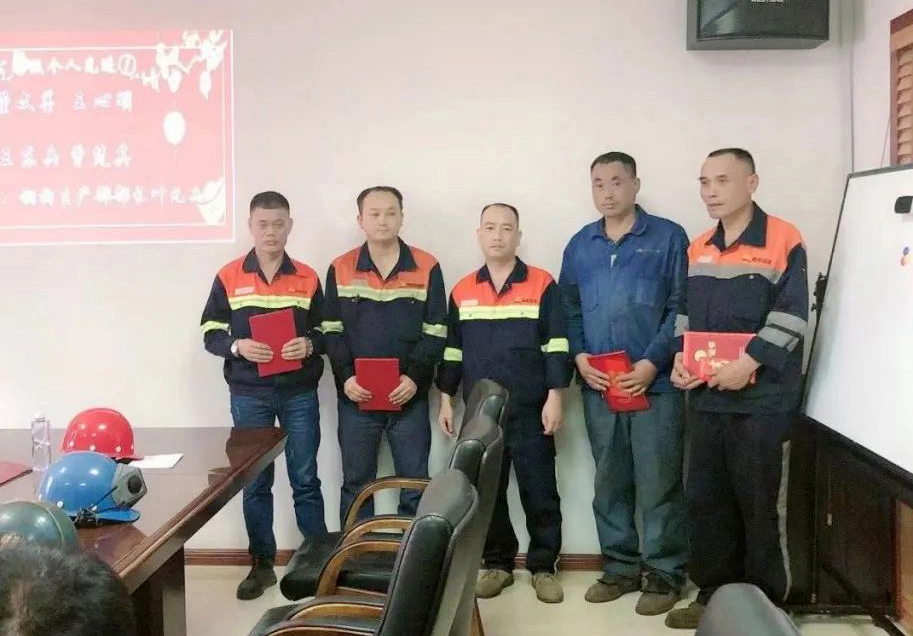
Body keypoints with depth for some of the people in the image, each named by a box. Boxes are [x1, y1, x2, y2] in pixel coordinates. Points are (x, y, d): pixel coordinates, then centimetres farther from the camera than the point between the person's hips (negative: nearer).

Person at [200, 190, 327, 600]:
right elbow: (211, 335, 2)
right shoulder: (228, 277, 1)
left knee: (305, 480, 7)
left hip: (299, 394, 0)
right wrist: (237, 346, -18)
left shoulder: (308, 278, 3)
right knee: (254, 482, 9)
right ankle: (262, 565, 22)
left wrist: (310, 344, -14)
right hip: (249, 395, 0)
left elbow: (327, 331, 8)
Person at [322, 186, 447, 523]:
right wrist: (345, 377, -11)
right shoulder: (340, 269, 4)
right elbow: (332, 331, 3)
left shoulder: (427, 267, 0)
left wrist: (415, 377, -14)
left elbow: (436, 332, -2)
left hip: (410, 397, -1)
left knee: (415, 485, 6)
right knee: (356, 483, 10)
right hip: (355, 397, 1)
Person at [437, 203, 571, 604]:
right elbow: (451, 350, 13)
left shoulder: (542, 285, -2)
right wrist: (446, 400, 9)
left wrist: (554, 397, -10)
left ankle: (543, 567, 15)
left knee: (539, 491, 3)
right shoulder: (461, 291, 9)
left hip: (530, 409, -3)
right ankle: (497, 564, 22)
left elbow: (556, 346, -4)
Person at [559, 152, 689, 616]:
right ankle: (621, 566, 24)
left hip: (655, 383, -4)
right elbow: (569, 310, 13)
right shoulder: (579, 245, 13)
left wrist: (653, 363, -14)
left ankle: (663, 573, 12)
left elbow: (681, 307, -6)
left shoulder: (668, 237, -1)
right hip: (598, 386, 4)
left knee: (657, 484, 0)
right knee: (609, 483, 11)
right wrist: (578, 357, -3)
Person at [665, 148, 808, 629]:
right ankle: (714, 595, 24)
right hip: (708, 397, 6)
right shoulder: (698, 249, 13)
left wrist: (748, 363, -20)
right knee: (705, 499, 11)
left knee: (758, 503, 2)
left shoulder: (783, 240, -7)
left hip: (762, 399, -6)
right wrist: (680, 357, 2)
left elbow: (791, 315, -13)